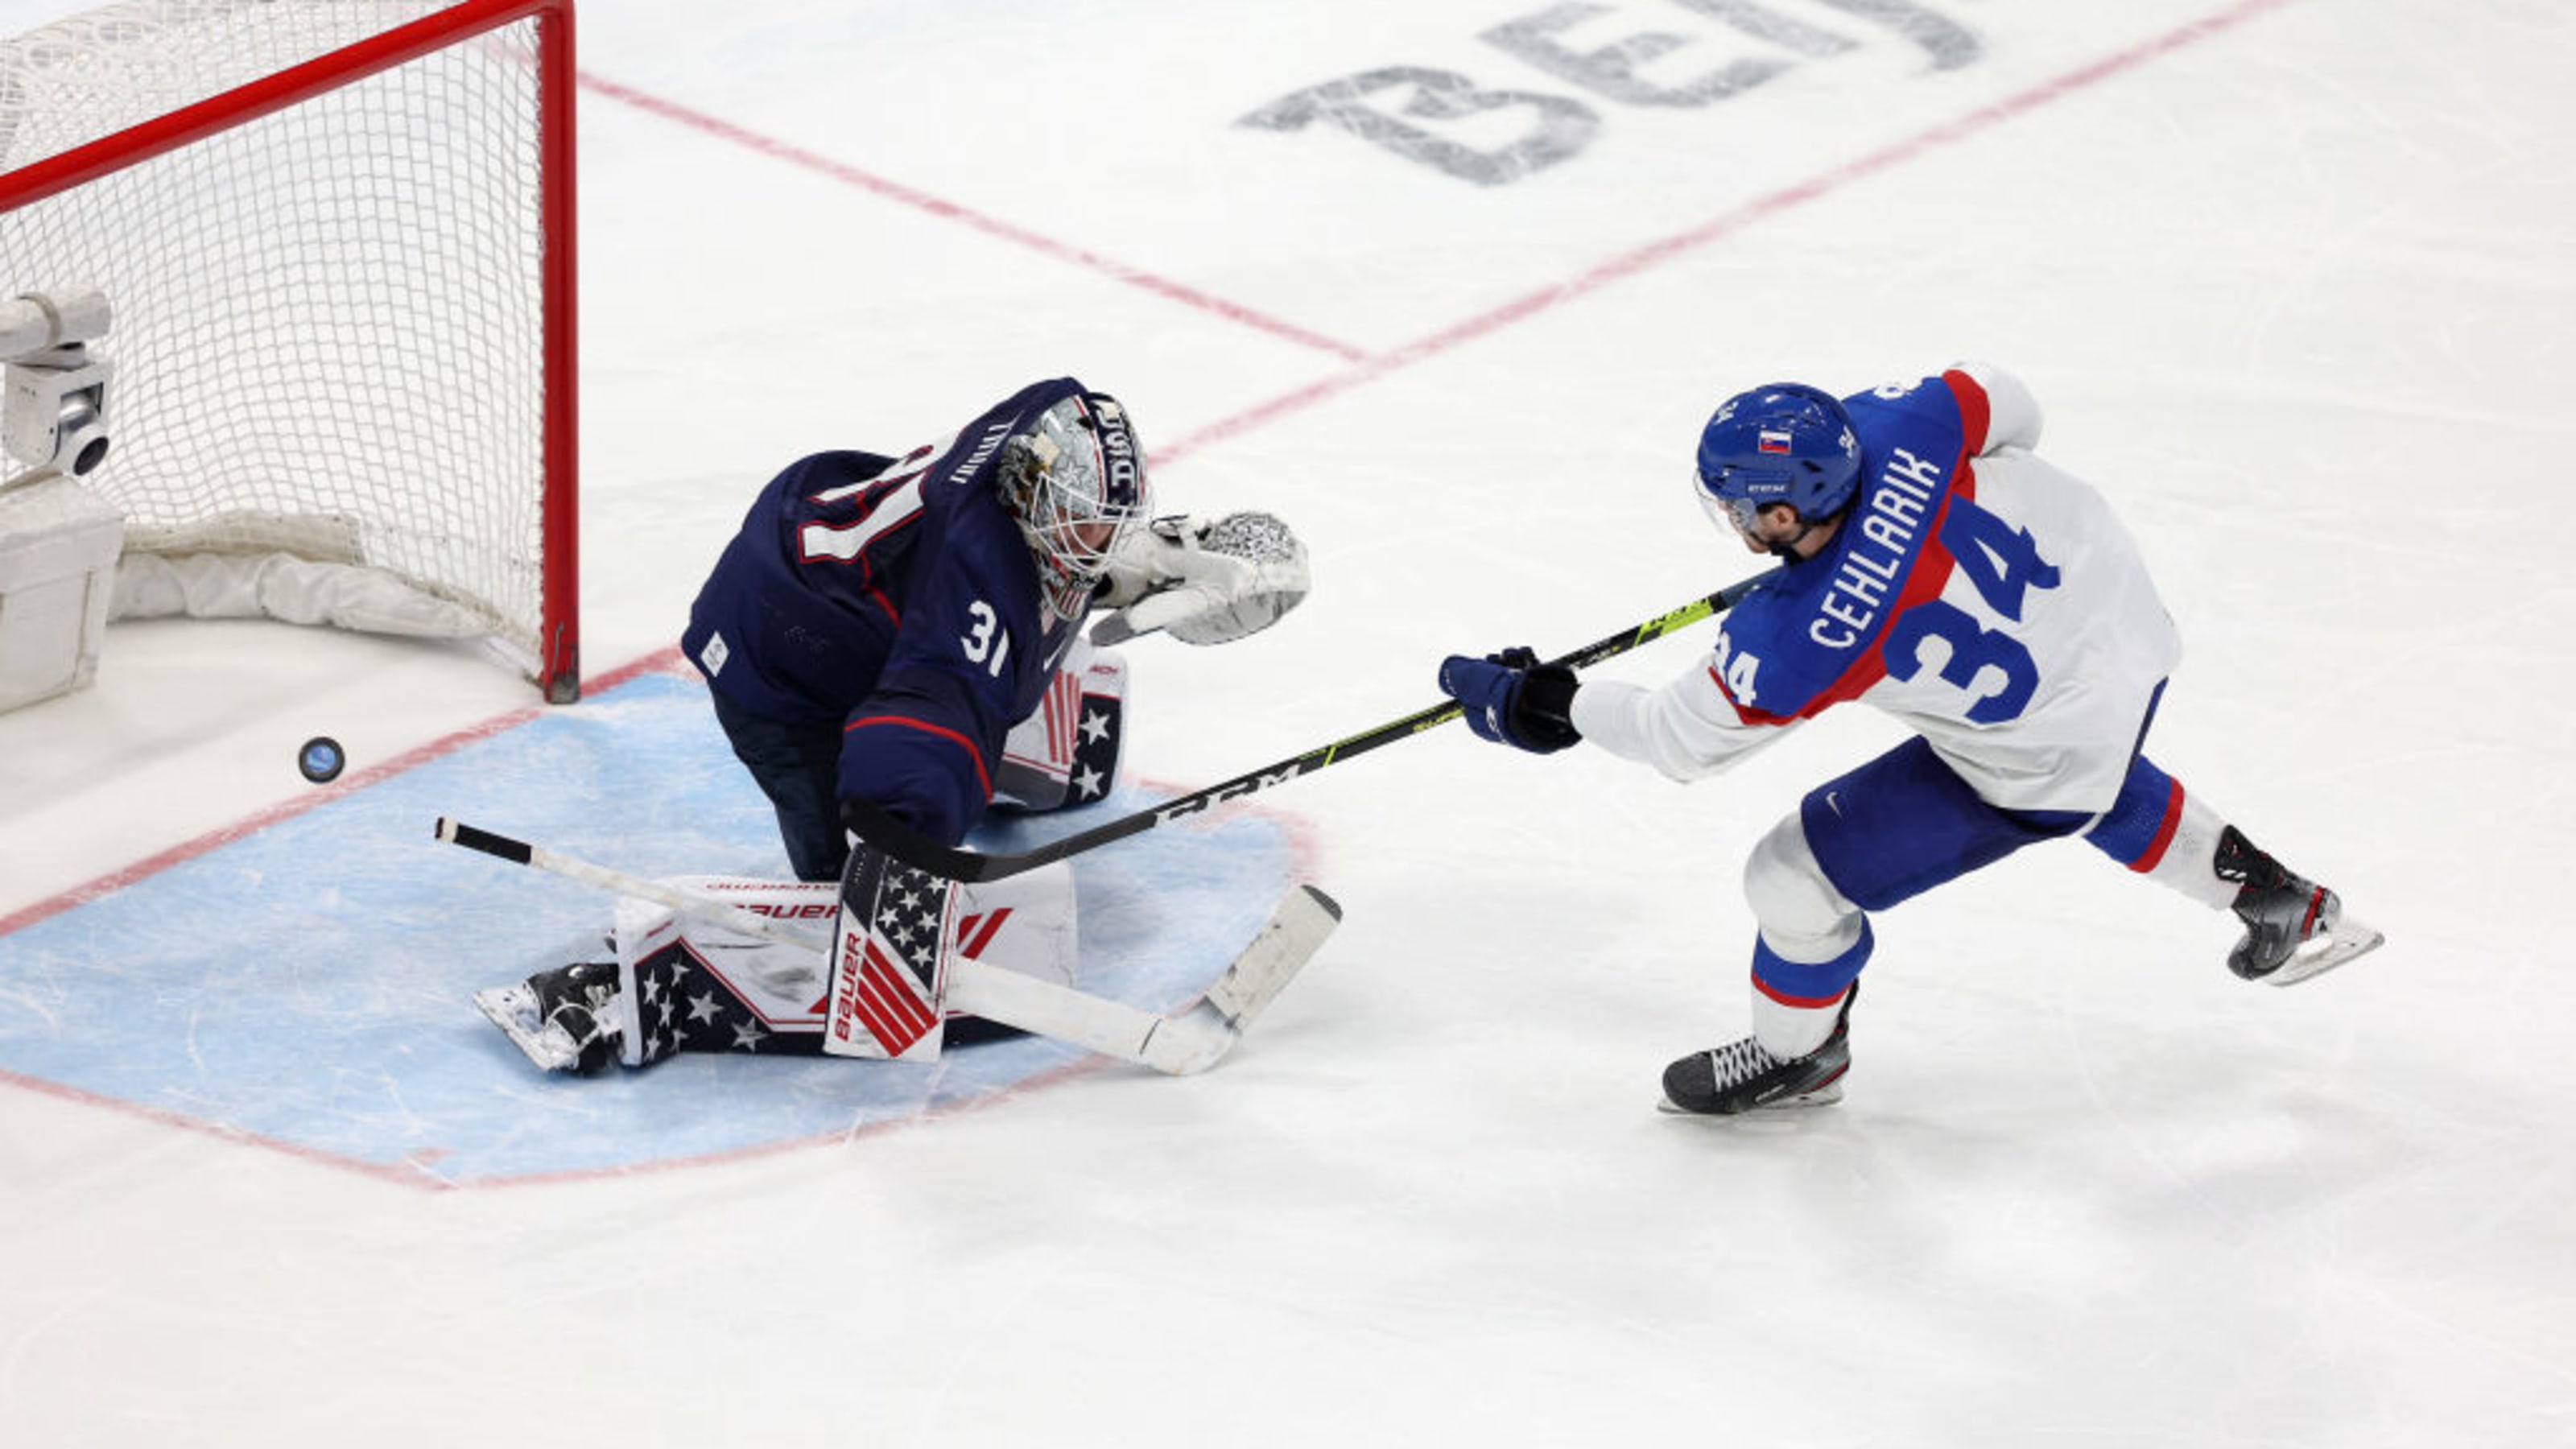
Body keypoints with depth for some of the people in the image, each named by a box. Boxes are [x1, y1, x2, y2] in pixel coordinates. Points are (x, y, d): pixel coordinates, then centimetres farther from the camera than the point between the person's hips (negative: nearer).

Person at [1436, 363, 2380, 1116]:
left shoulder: (1795, 643, -32)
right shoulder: (1888, 427, -22)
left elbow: (1684, 740, -16)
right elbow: (2005, 408, -1)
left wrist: (1546, 707, -3)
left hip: (2039, 763, -7)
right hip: (2130, 615, 7)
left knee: (1801, 874, 6)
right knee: (2105, 791, 42)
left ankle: (1797, 1057, 34)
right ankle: (2280, 903, 55)